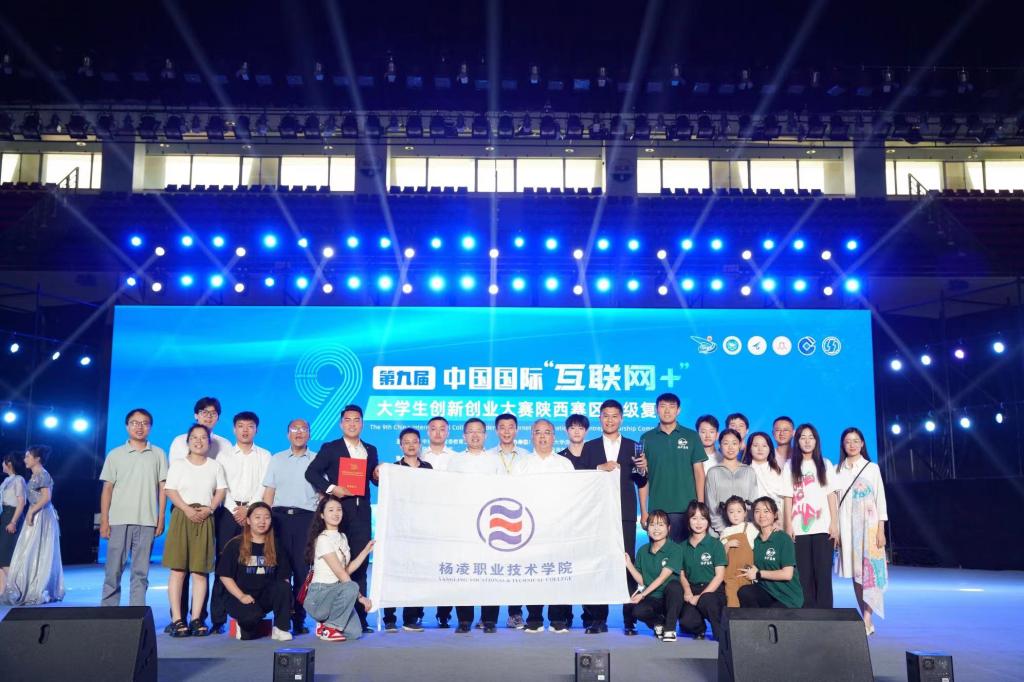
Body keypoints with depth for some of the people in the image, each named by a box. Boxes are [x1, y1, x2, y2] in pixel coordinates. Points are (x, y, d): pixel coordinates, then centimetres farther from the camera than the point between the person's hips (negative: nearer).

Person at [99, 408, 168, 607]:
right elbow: (107, 489, 5)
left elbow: (162, 488, 6)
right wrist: (104, 521, -1)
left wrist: (161, 519, -1)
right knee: (113, 570, 1)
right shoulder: (115, 454, 7)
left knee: (141, 572, 3)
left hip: (147, 522, 0)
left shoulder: (158, 454, 8)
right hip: (119, 521, 0)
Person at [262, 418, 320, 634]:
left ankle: (299, 619, 3)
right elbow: (268, 492, 11)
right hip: (280, 516, 1)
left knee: (302, 569, -3)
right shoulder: (277, 459, 15)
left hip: (306, 517, -1)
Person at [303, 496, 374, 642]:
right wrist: (360, 596, -16)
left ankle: (326, 623, 15)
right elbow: (340, 573, -16)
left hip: (336, 593, 7)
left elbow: (347, 570, 8)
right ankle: (328, 628, -15)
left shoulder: (342, 537, 14)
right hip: (319, 594, -7)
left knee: (355, 633, -13)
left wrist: (366, 551, 8)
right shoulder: (323, 539, -12)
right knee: (351, 588, -35)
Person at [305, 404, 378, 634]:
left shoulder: (370, 450, 15)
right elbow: (311, 473, -5)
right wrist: (331, 488, -17)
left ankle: (359, 618, 8)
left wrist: (378, 475, -4)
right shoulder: (330, 448, 3)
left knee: (359, 565, 4)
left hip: (361, 513, 3)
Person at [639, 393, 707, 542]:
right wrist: (643, 511, 2)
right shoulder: (647, 438, 6)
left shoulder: (692, 437, 5)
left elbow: (699, 472, 5)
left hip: (686, 508, 0)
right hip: (656, 509, 1)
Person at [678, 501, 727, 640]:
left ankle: (721, 635, -12)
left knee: (706, 601, -39)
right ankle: (699, 630, 10)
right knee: (686, 622, -27)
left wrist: (700, 597, -13)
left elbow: (719, 575, -5)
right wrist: (687, 591, -9)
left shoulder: (715, 544, 0)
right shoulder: (683, 546, 11)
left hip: (712, 590, -2)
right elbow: (682, 574, 13)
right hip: (692, 592, 2)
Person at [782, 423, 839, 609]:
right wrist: (788, 525, -3)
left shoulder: (825, 464, 9)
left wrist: (834, 524, -2)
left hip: (822, 528, 0)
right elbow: (788, 498, 4)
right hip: (799, 529, 0)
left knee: (823, 573, -3)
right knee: (804, 575, 0)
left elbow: (831, 495, 5)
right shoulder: (791, 466, 8)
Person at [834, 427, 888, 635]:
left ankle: (867, 621, -10)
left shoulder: (872, 468, 4)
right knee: (855, 573, 4)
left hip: (869, 524, -2)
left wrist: (881, 530, -5)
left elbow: (880, 499, 2)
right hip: (846, 526, 2)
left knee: (869, 570, -9)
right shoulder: (837, 470, 8)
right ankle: (867, 620, 11)